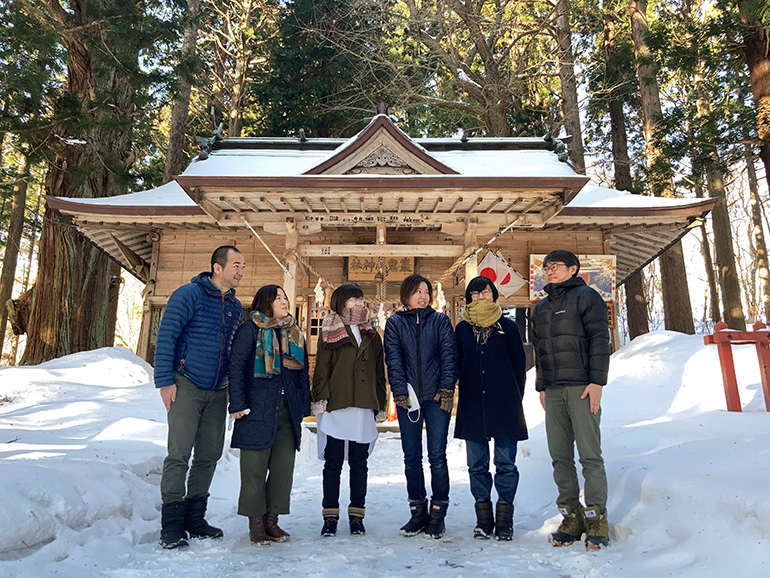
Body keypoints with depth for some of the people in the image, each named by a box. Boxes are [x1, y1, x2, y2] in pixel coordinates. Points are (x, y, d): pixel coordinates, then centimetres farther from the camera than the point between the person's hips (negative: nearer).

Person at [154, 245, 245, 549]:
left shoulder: (236, 306, 12)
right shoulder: (189, 294, -7)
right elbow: (165, 337, -9)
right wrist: (165, 381, -14)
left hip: (218, 392, 6)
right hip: (186, 386, -6)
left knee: (209, 455, 9)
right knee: (179, 454, -7)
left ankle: (195, 518, 22)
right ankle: (171, 525, 4)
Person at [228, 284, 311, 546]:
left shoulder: (295, 334, 16)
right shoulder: (249, 331, 0)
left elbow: (303, 372, 18)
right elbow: (236, 368, -4)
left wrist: (304, 406, 11)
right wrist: (238, 404, -11)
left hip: (288, 411, 5)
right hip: (257, 410, -5)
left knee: (284, 468, 5)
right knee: (255, 469, 1)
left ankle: (271, 520, 17)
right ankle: (256, 524, 13)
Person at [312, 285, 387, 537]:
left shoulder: (371, 335, 15)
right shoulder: (329, 333, 5)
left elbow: (379, 372, 16)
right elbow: (321, 369, 0)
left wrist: (380, 405, 12)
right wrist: (321, 398, -10)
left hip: (364, 408, 3)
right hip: (336, 407, -3)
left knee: (359, 463, 8)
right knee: (333, 462, 3)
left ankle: (356, 516, 18)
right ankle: (330, 516, 13)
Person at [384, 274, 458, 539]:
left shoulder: (440, 321, 9)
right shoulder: (395, 323, 10)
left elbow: (449, 355, 3)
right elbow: (393, 359, 2)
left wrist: (446, 389, -7)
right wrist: (400, 392, -7)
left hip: (437, 398, -1)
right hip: (407, 398, 1)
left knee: (437, 456, -1)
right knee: (411, 457, 6)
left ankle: (438, 515, 9)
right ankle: (418, 513, 17)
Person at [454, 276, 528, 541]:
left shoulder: (508, 326, 5)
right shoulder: (462, 329, 9)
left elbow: (520, 364, 8)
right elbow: (456, 365, 12)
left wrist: (515, 398, 5)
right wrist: (461, 396, 5)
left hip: (504, 405, -1)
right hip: (472, 407, 2)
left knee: (506, 464, 1)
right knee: (477, 465, 6)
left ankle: (504, 519, 13)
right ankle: (483, 518, 18)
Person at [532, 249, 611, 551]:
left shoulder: (585, 296, 1)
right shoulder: (541, 308, 20)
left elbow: (599, 340, -6)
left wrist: (597, 381, -13)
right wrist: (541, 386, 17)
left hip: (582, 388, -6)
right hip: (553, 390, 6)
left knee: (590, 455, -4)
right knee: (560, 457, 6)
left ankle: (596, 519, 4)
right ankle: (571, 516, 14)